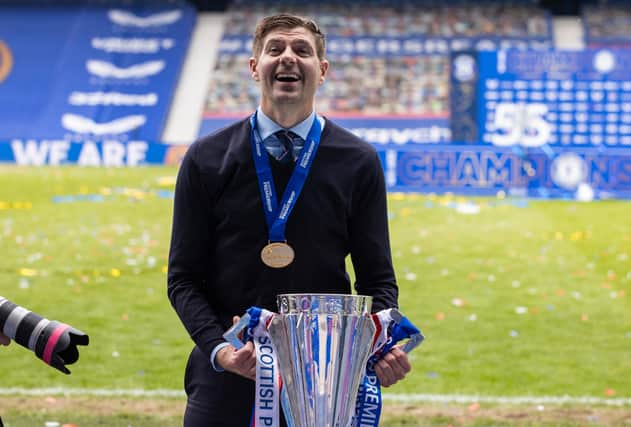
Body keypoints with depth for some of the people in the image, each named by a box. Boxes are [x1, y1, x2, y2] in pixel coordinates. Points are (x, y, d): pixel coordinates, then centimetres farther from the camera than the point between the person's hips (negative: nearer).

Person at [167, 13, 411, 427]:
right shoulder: (206, 159, 2)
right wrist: (217, 347, -15)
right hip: (227, 379, 0)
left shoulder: (359, 162, 3)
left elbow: (378, 278, 5)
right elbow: (184, 277, 2)